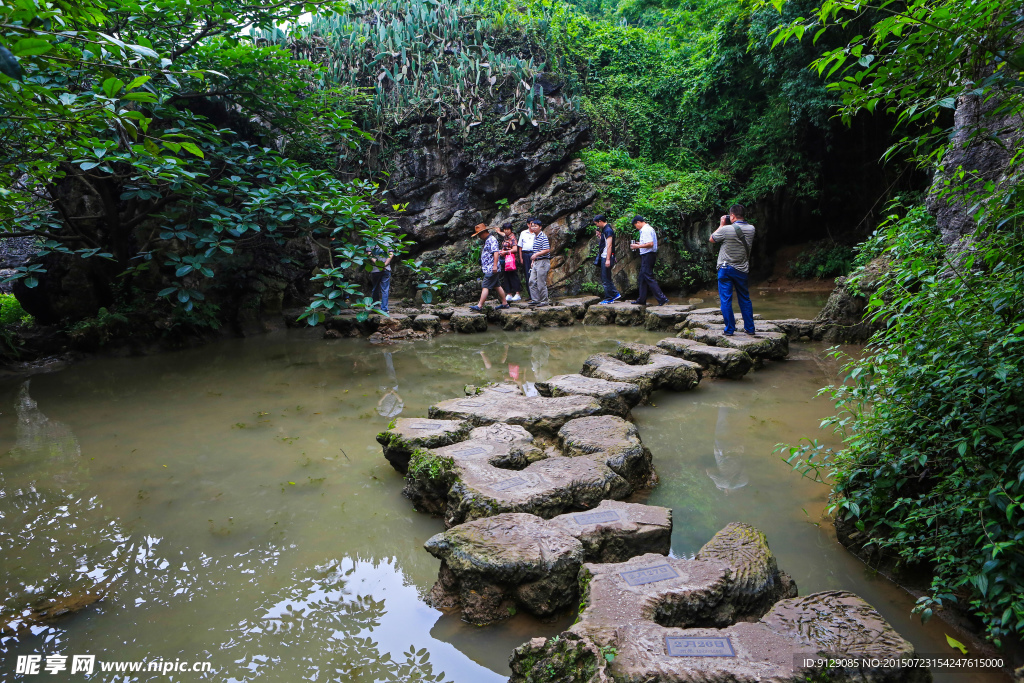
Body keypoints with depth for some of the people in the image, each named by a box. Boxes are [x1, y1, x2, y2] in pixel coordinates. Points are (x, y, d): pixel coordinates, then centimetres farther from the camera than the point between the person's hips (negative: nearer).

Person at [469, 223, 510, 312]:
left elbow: (496, 252, -21)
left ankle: (480, 306, -13)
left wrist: (495, 265, -27)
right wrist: (482, 265, 27)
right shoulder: (486, 240, 20)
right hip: (488, 268, 10)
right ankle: (504, 303, 18)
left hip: (491, 268, -10)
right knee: (497, 286, 12)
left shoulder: (492, 239, -11)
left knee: (485, 287, -11)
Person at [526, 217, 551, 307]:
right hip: (536, 262, 9)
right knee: (532, 281, 7)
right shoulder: (535, 237, 16)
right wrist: (533, 261, 22)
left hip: (543, 262, -9)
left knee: (541, 283, -5)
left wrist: (536, 254, -26)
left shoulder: (543, 237, -11)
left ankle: (544, 301, 3)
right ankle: (535, 299, 14)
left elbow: (547, 250, -19)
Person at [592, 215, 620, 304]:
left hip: (607, 257, -10)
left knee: (606, 279, -6)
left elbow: (609, 245, -21)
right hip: (603, 257, 10)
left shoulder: (608, 230, -14)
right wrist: (599, 236, 9)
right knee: (604, 279, 13)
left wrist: (608, 259, -24)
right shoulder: (604, 230, 16)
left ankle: (609, 298, 0)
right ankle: (616, 294, 16)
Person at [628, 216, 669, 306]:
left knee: (649, 277, -11)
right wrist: (640, 244, 18)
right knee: (642, 278, 15)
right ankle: (641, 299, 21)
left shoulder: (645, 230, -15)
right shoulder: (649, 228, 17)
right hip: (648, 255, 11)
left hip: (647, 255, -11)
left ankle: (662, 298, -13)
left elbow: (650, 244, -24)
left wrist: (638, 246, -17)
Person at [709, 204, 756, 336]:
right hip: (742, 269, 5)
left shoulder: (726, 229, -15)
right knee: (745, 299, 15)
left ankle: (729, 329, 2)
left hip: (726, 269, -4)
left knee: (726, 299, 2)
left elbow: (712, 239, 2)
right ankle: (750, 328, 19)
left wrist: (721, 225, 10)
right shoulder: (751, 229, 0)